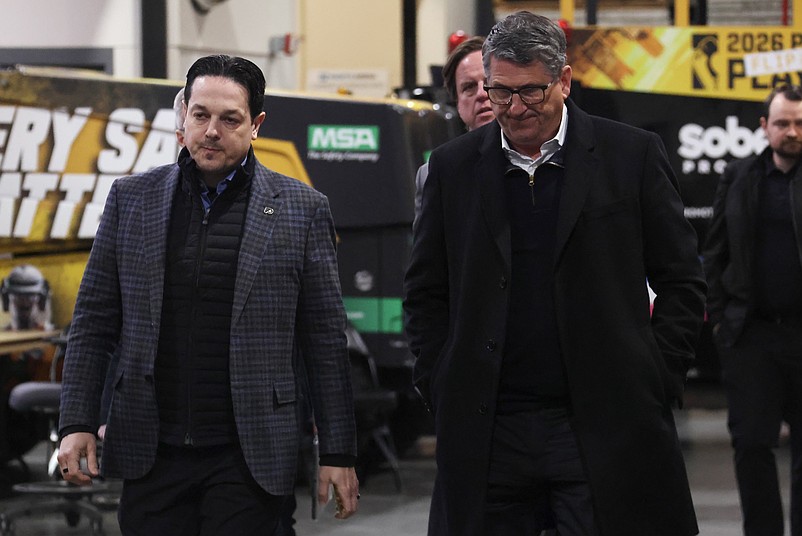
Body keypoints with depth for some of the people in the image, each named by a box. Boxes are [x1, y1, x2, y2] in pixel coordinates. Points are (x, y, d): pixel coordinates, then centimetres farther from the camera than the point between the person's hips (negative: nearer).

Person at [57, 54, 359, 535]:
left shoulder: (302, 210, 3)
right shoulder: (132, 199, 8)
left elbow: (326, 342, 3)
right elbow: (94, 322, 10)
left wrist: (338, 453, 0)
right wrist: (78, 423, 1)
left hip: (247, 459, -2)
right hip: (152, 455, 2)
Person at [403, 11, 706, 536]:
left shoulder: (633, 155, 2)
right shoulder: (454, 167, 8)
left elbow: (682, 282, 5)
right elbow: (425, 291, 14)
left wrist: (656, 383, -2)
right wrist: (441, 388, 4)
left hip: (605, 426, -2)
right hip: (488, 432, 2)